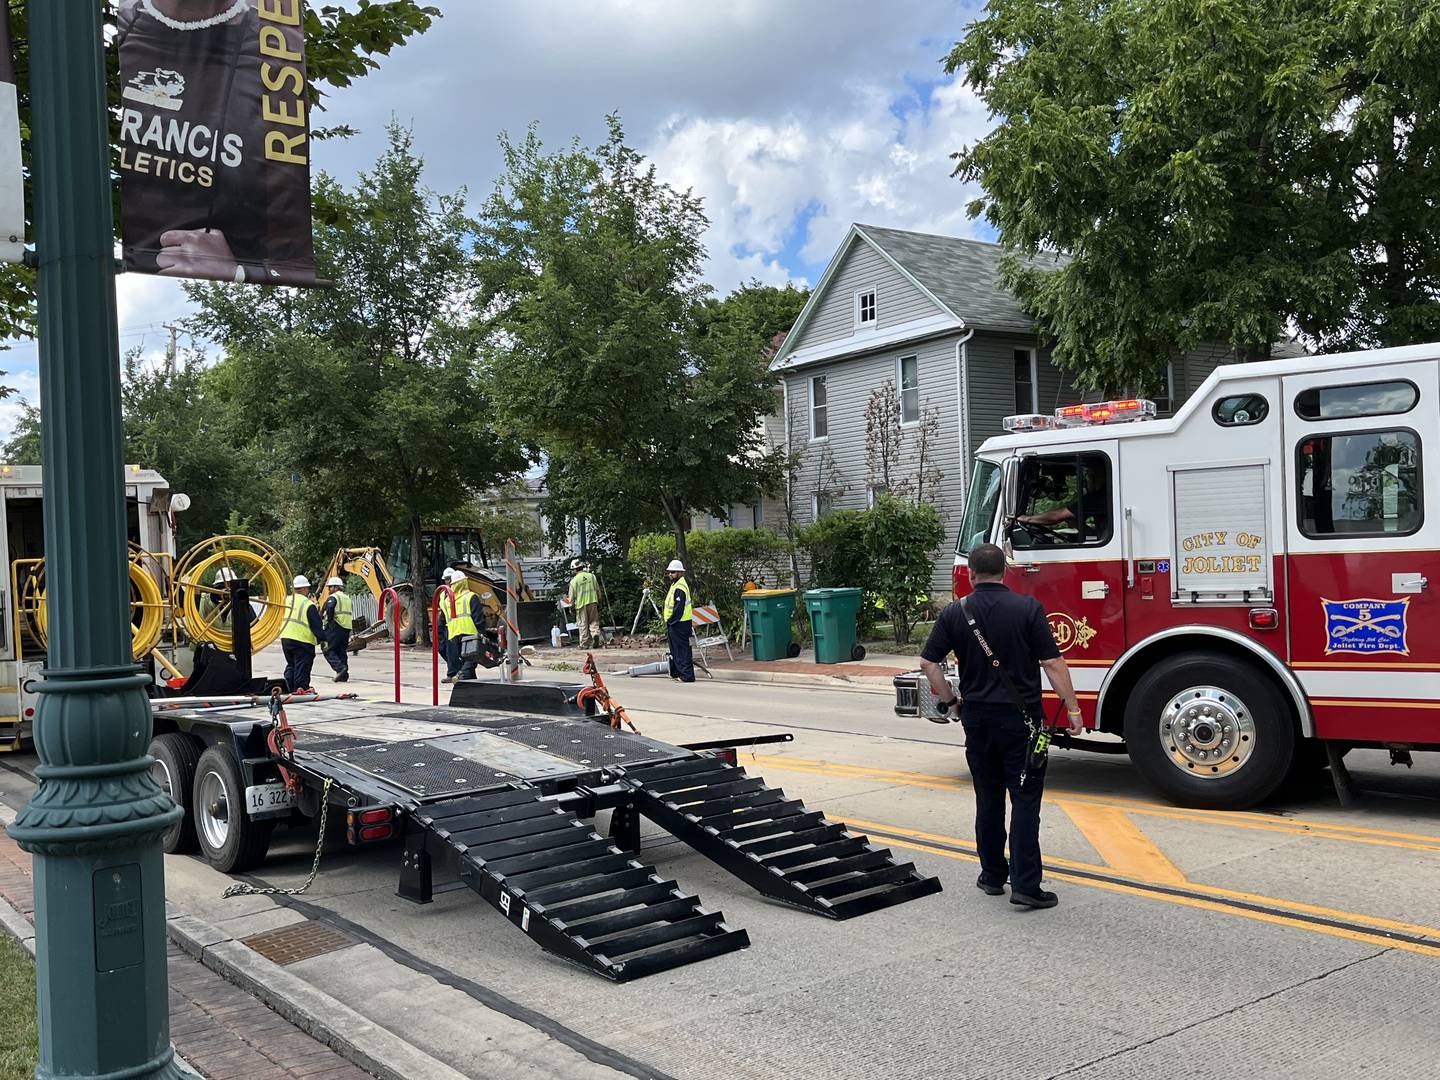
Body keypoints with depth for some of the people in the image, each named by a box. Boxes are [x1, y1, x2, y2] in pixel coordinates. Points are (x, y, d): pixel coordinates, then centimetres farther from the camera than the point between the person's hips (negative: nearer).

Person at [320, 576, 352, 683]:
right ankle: (344, 675, 8)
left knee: (329, 650, -4)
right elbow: (351, 613, 22)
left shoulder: (333, 597, -6)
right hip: (347, 628, 8)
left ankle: (340, 668, -21)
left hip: (335, 628, -8)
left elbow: (330, 608, -24)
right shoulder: (348, 598, 21)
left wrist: (329, 620, -12)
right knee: (342, 651, 12)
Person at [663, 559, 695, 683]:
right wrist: (669, 622, 19)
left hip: (679, 624, -11)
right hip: (675, 623, 11)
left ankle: (687, 675, -8)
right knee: (675, 649, 19)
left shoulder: (680, 588, -18)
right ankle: (675, 672, 29)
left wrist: (671, 622, -18)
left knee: (682, 649, -9)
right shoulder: (675, 585, 17)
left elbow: (678, 608, -23)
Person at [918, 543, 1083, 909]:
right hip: (1021, 717, -3)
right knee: (1025, 800, 0)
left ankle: (993, 876, 22)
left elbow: (929, 662, 1)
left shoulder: (955, 613, 0)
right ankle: (1025, 885, -4)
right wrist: (1072, 708, -3)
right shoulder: (1028, 608, -8)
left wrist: (949, 701, 11)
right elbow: (1052, 663, -9)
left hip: (978, 718, 3)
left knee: (988, 799, 14)